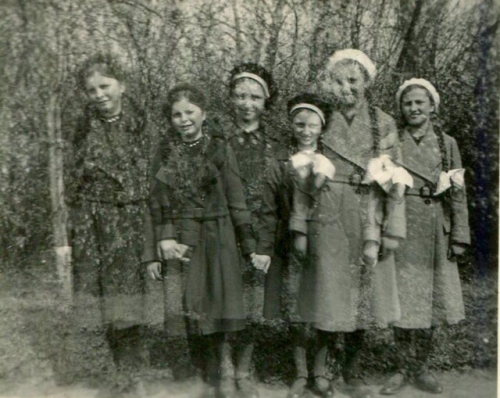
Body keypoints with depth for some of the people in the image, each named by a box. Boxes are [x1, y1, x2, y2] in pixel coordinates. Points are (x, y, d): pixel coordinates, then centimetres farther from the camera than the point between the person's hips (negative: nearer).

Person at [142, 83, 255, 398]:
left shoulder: (220, 148, 1)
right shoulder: (166, 152, 8)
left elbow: (237, 201, -1)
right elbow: (158, 204, 7)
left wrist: (251, 247, -4)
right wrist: (159, 246, 1)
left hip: (217, 239, -2)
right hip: (180, 241, 2)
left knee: (218, 305, -1)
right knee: (189, 309, 1)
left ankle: (219, 372, 17)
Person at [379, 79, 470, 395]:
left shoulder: (447, 143, 8)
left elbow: (458, 192, 6)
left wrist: (459, 235, 0)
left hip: (435, 230, 1)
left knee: (429, 297, 6)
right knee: (402, 300, 1)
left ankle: (420, 367, 20)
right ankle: (403, 369, 14)